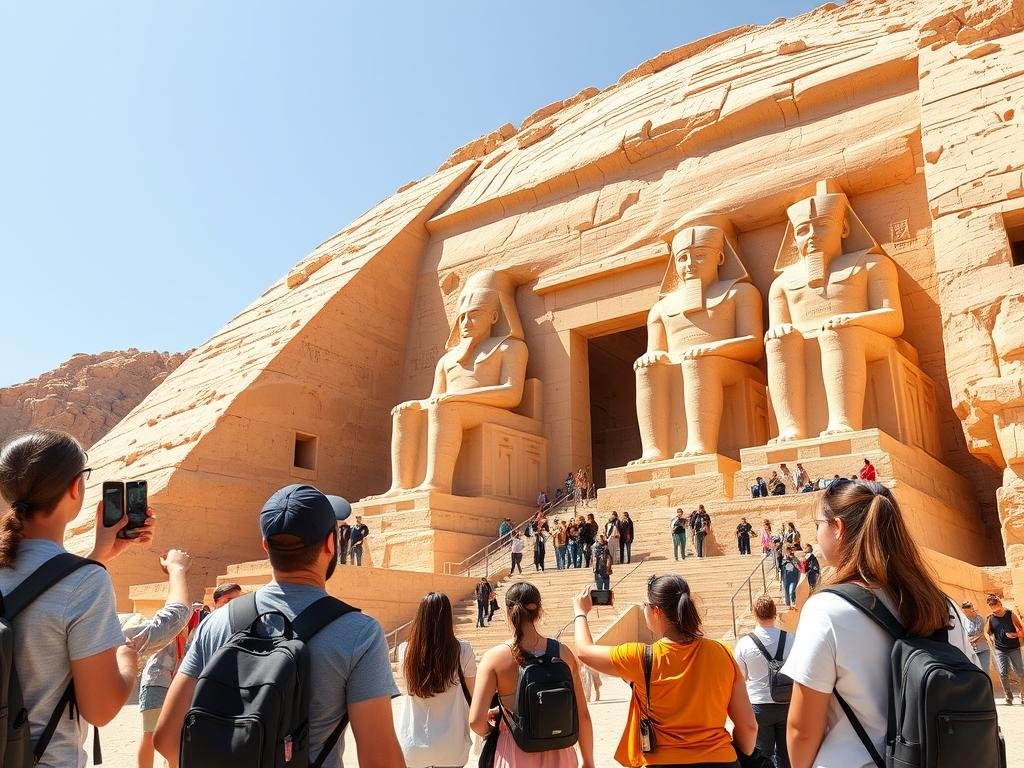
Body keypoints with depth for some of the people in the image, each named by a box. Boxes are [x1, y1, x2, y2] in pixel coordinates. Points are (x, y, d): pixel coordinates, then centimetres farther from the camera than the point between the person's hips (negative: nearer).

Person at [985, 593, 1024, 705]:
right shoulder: (990, 619, 0)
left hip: (1014, 648, -1)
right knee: (1003, 674, -3)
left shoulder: (1010, 614, -3)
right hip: (1000, 650, 1)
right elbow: (986, 632, 13)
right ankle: (1009, 697, 12)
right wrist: (990, 638, -7)